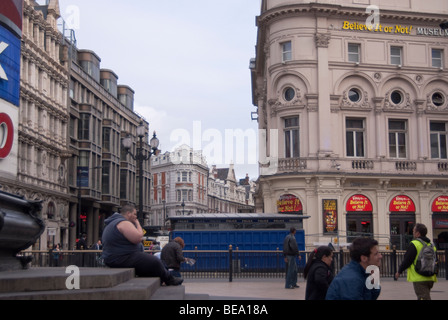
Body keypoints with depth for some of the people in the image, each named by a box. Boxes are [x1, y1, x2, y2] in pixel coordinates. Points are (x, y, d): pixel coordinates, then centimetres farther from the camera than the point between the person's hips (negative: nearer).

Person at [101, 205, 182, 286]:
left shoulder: (113, 223, 18)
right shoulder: (124, 223, -18)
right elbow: (138, 238, -23)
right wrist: (137, 224, -9)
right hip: (123, 259, -12)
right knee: (155, 262, -11)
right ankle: (169, 280, 7)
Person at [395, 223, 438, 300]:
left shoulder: (414, 244, -11)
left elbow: (407, 261, -11)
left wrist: (399, 271, 3)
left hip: (419, 278, -8)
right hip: (430, 278, 8)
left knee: (424, 298, -10)